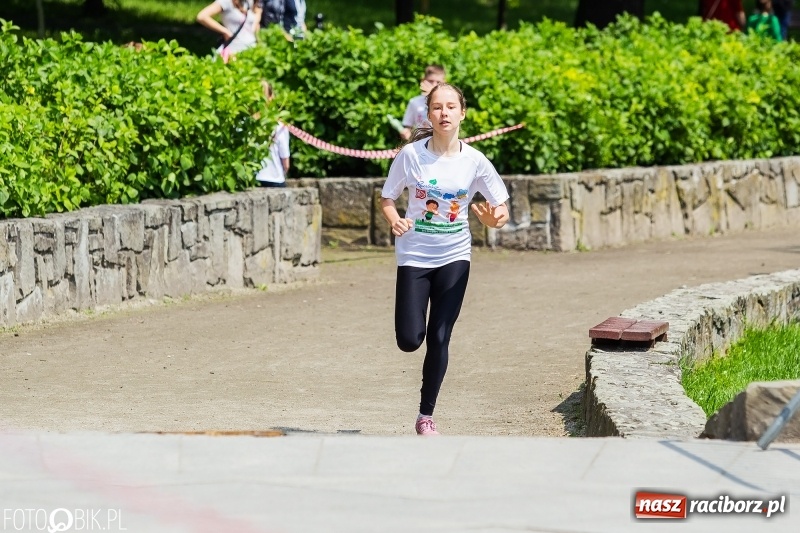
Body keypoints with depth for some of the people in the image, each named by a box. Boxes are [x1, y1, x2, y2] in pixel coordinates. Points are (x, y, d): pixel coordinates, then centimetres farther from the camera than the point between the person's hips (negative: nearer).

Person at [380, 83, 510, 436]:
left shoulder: (474, 162, -6)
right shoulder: (411, 155, -8)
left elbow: (501, 213, 0)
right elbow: (387, 199, 2)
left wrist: (492, 218, -24)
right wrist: (394, 220, -19)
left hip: (454, 258, 1)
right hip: (414, 256, -1)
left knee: (439, 339, -1)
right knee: (409, 340, -9)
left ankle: (426, 416, 14)